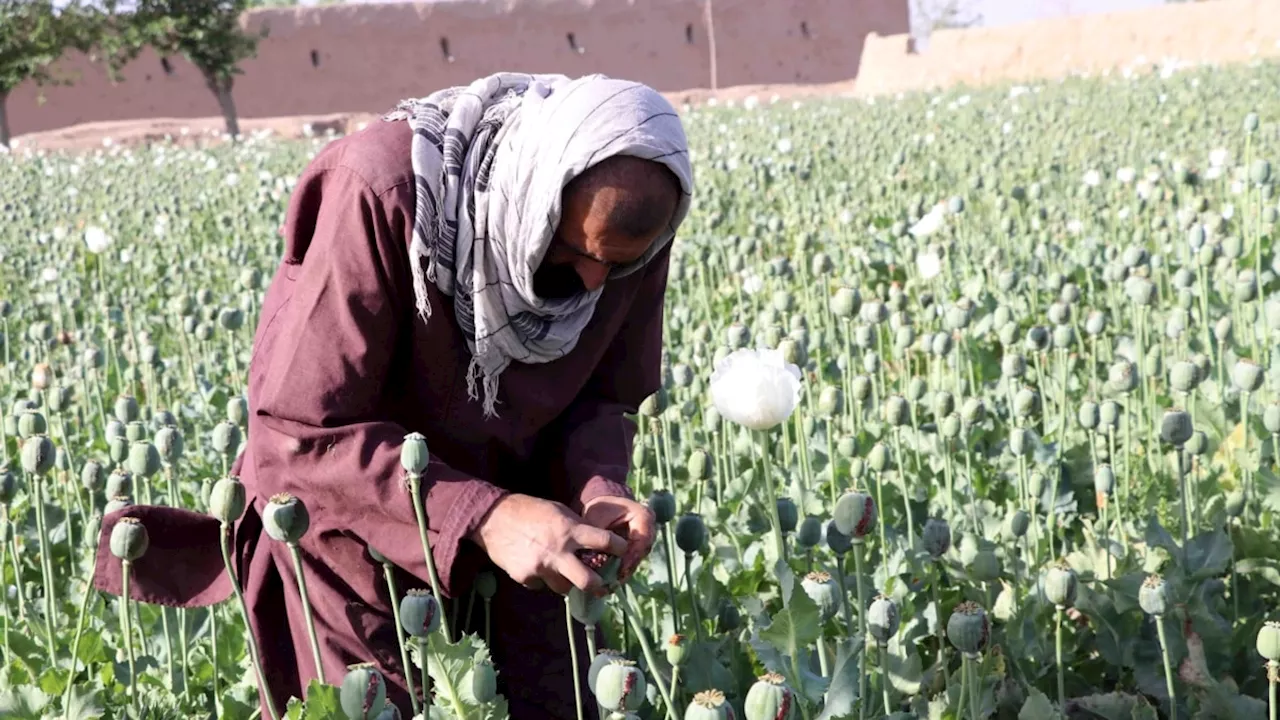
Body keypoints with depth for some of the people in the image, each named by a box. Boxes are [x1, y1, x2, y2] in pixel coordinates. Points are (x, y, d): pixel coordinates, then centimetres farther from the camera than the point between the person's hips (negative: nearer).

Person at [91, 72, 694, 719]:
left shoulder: (632, 216, -16)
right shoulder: (387, 191, -31)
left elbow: (604, 395, -2)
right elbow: (301, 433, -28)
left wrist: (598, 488, -24)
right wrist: (481, 515, -38)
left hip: (510, 516, 4)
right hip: (356, 525, -4)